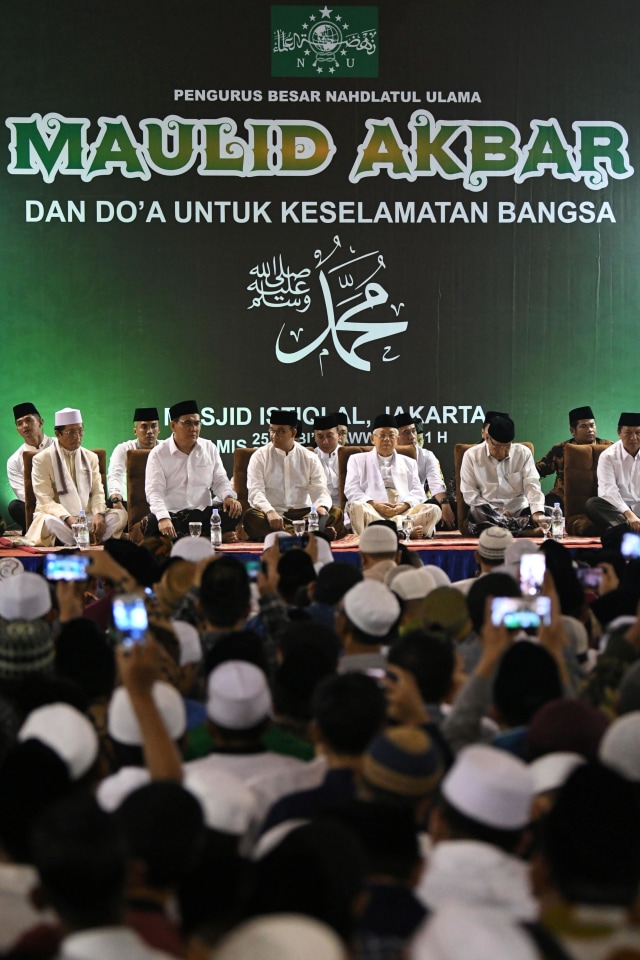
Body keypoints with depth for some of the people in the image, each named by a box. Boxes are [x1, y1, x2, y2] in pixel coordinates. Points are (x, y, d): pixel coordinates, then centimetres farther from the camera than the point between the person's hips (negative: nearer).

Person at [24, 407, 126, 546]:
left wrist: (99, 514, -14)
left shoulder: (91, 457, 15)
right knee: (49, 521, -39)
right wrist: (68, 519, -25)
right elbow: (45, 500, -8)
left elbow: (97, 492, 9)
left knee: (121, 515, -21)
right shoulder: (42, 459, -1)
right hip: (58, 518, -4)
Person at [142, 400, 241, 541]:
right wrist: (163, 518, -31)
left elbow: (220, 480, 13)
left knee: (233, 511, -23)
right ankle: (208, 537, -25)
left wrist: (229, 497, -12)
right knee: (150, 524, -34)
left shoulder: (210, 448, 9)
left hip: (203, 514, 3)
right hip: (171, 514, -3)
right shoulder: (158, 454, -2)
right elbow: (154, 491, -12)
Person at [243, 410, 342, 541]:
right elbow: (255, 492, -8)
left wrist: (321, 507, -23)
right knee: (250, 516, -34)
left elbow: (320, 491, 3)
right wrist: (270, 512, -29)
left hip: (303, 513, 2)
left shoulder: (310, 458, 11)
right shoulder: (259, 457, 5)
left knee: (335, 513, -23)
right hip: (272, 515, -2)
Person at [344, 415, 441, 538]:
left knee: (434, 509, -25)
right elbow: (352, 490, 8)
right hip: (373, 512, -2)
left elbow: (418, 492, 15)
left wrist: (405, 505, -9)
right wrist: (373, 504, -12)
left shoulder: (409, 463, 28)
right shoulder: (358, 460, 22)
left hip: (403, 512, 2)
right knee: (355, 507, -37)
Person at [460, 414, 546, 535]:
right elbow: (469, 493, -2)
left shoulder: (524, 453, 3)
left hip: (519, 512, 1)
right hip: (487, 514, -1)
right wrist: (494, 512, -15)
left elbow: (532, 485, -7)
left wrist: (538, 513, -25)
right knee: (476, 514, -38)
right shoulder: (471, 455, 0)